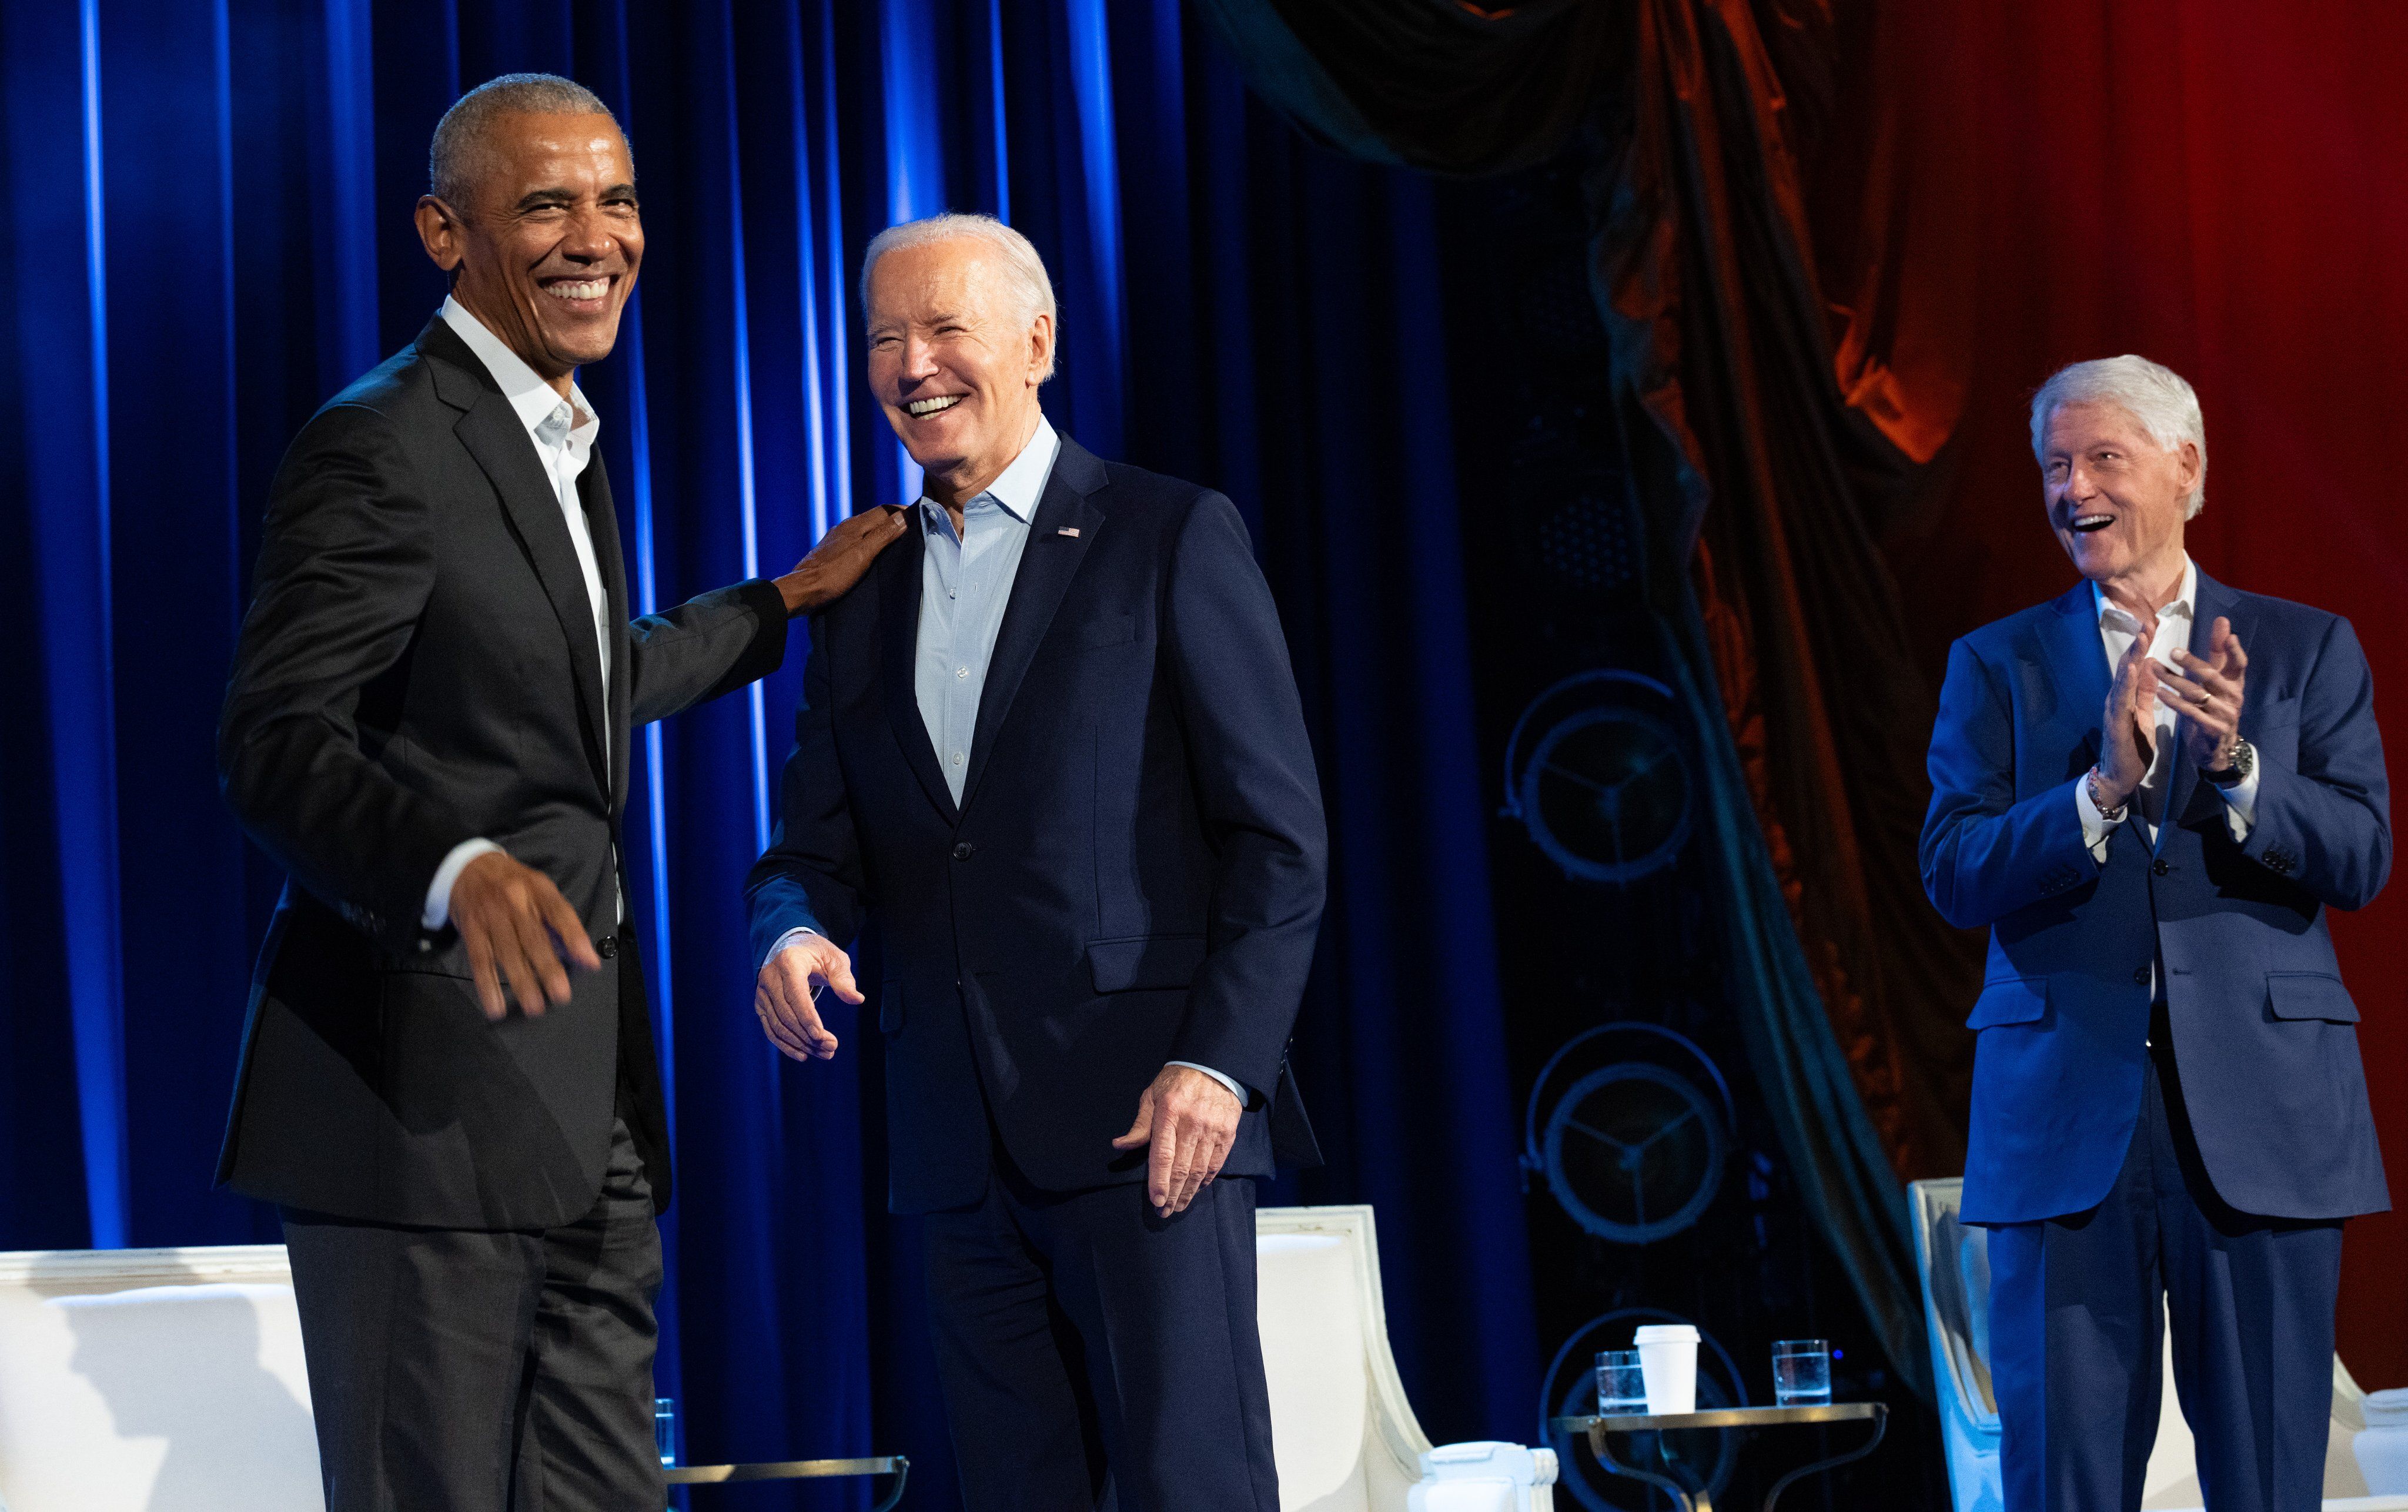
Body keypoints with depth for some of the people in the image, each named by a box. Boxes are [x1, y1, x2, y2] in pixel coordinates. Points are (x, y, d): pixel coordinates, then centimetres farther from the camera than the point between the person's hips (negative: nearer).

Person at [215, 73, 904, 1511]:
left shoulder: (564, 444, 18)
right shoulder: (381, 446, -12)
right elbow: (277, 740, -21)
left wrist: (788, 601, 37)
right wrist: (459, 868, -38)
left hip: (589, 1112, 9)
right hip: (429, 1091, -9)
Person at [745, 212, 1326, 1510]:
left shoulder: (1172, 540, 1)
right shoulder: (862, 588, 17)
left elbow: (1278, 833, -3)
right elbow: (819, 837, 15)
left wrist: (1222, 1062, -13)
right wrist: (795, 931, -8)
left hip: (1149, 1116, -5)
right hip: (959, 1143, 5)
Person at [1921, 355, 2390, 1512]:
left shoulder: (2306, 650, 10)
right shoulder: (1997, 666, 10)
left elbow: (2361, 860, 0)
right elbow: (1953, 874, -2)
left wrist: (2236, 766, -18)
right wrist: (2104, 789, -17)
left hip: (2261, 1123, 0)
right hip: (2064, 1127, 0)